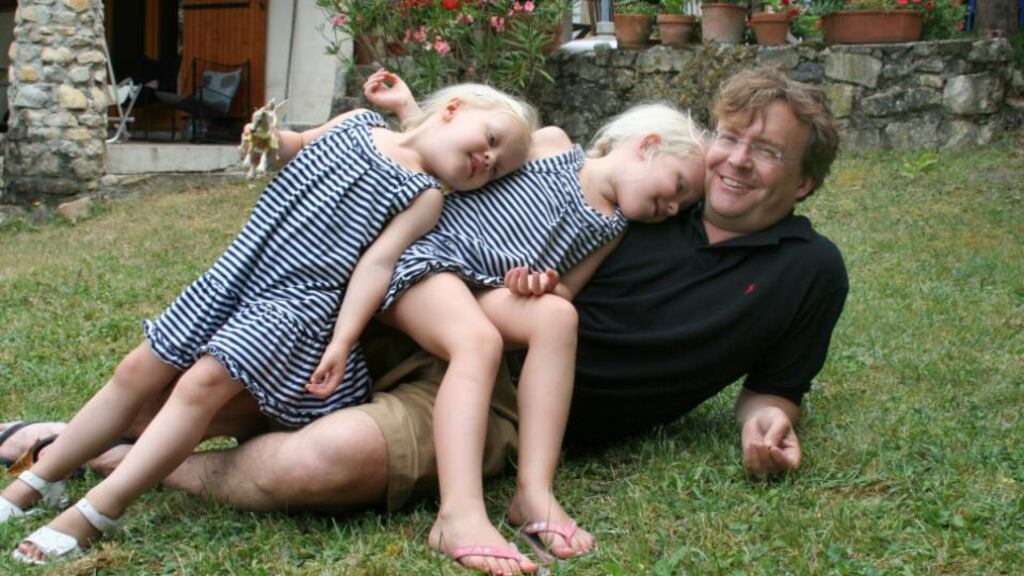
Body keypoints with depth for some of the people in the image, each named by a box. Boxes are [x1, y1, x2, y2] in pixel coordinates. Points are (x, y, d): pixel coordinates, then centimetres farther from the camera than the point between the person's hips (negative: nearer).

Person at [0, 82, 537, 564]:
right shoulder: (355, 123, 11)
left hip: (297, 304, -5)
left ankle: (93, 515, -24)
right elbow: (295, 147, 24)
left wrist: (342, 341, -21)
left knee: (204, 383, -24)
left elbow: (375, 262, -10)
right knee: (138, 372, 5)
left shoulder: (424, 196, -1)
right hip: (235, 273, 5)